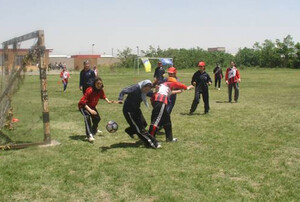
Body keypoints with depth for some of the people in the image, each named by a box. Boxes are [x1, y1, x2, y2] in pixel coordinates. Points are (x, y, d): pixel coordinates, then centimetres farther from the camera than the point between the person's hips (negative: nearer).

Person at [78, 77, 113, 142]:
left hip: (92, 106, 7)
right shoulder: (90, 91, -32)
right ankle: (89, 135, -41)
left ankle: (93, 131, 38)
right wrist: (90, 110, -44)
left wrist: (108, 101, -7)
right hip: (83, 106, -7)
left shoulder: (101, 91, -11)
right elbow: (83, 101, -34)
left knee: (97, 118, 6)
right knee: (87, 117, -32)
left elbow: (103, 96, 12)